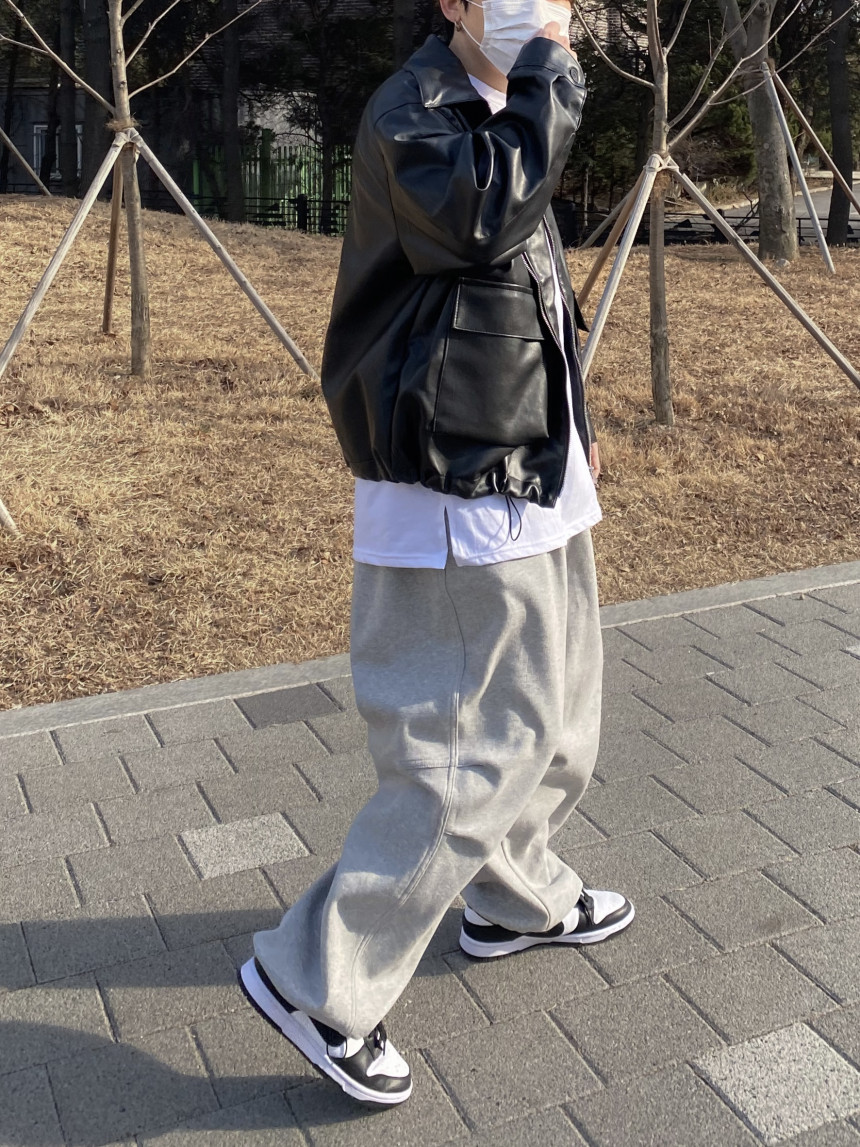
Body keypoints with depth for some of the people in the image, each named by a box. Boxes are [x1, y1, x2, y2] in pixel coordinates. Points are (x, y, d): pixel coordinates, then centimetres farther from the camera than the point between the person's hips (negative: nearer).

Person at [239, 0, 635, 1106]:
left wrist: (570, 420, 23)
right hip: (458, 497, -10)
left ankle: (516, 899, 43)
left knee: (552, 714, 21)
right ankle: (313, 978, 7)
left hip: (532, 477, 10)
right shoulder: (408, 114, -12)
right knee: (472, 753, -8)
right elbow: (480, 212, -34)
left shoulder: (505, 113, 18)